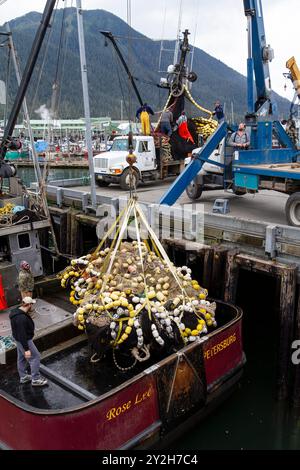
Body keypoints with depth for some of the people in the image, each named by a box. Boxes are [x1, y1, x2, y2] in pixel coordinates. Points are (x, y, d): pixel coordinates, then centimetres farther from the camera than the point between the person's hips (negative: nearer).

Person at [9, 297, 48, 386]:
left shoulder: (17, 311, -2)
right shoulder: (22, 318, -34)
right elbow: (22, 335, -31)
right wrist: (26, 349, -27)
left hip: (19, 339, 10)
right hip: (24, 340, -10)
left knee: (21, 358, 23)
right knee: (35, 357, 2)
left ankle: (23, 377, 39)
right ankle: (35, 379, 12)